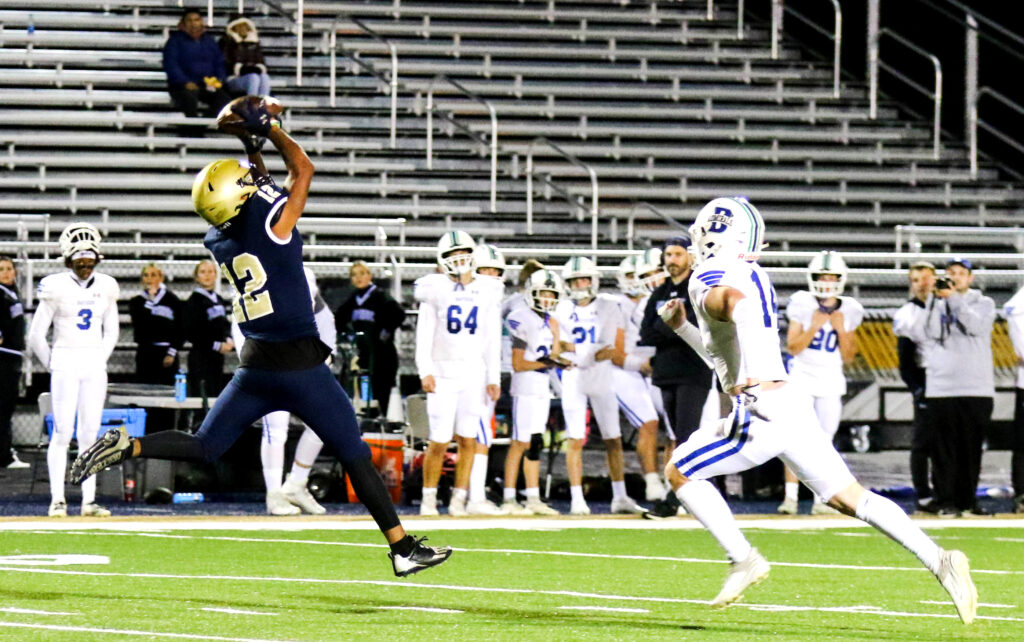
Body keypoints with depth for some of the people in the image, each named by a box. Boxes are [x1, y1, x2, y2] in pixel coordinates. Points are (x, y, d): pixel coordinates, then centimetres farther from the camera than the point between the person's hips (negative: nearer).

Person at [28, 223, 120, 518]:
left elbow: (111, 332, 19)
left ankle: (88, 499, 5)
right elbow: (36, 337, -3)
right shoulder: (56, 287, -7)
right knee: (62, 432, -7)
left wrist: (99, 362, 12)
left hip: (94, 365, 4)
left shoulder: (106, 287, 6)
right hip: (65, 363, -4)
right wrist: (53, 366, 2)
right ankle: (57, 500, -4)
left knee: (90, 433, 3)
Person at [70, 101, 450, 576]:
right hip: (300, 363, -5)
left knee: (204, 448, 15)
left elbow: (258, 200, 26)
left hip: (255, 364, 5)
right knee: (356, 457, 3)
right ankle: (402, 548, 5)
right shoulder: (270, 225, -13)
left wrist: (255, 150, 25)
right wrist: (269, 130, 11)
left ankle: (128, 445, -8)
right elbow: (302, 171, 2)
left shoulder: (219, 242, 5)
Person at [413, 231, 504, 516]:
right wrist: (425, 371, -10)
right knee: (439, 442, -6)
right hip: (443, 372, -3)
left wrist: (493, 378, 8)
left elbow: (492, 340, 12)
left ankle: (459, 501, 5)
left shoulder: (488, 291, 8)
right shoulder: (434, 289, 1)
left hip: (474, 374, 3)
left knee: (469, 441, -1)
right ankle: (428, 499, 6)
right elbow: (424, 335, 0)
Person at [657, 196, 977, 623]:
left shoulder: (709, 283, -7)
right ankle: (939, 561, -4)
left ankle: (743, 560, 1)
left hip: (761, 412, -9)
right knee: (849, 498, 8)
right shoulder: (754, 279, 21)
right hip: (792, 407, 9)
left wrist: (752, 381, -37)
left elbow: (742, 307, -32)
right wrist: (682, 327, 30)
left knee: (679, 473, 7)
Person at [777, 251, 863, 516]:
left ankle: (820, 499, 6)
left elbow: (848, 357, 7)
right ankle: (790, 496, -13)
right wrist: (814, 327, -17)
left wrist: (841, 330, -7)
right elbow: (793, 347, -5)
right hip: (802, 377, -3)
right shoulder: (803, 305, -3)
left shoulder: (847, 312, 5)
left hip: (831, 381, 3)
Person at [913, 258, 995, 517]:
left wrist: (953, 299, -16)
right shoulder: (935, 304, 14)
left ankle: (968, 500, 9)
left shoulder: (983, 303, 12)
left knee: (972, 448, 2)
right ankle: (947, 501, -3)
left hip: (977, 388, 0)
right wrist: (935, 299, -8)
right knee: (945, 449, -4)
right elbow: (925, 333, -2)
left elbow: (976, 326, -8)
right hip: (941, 387, 0)